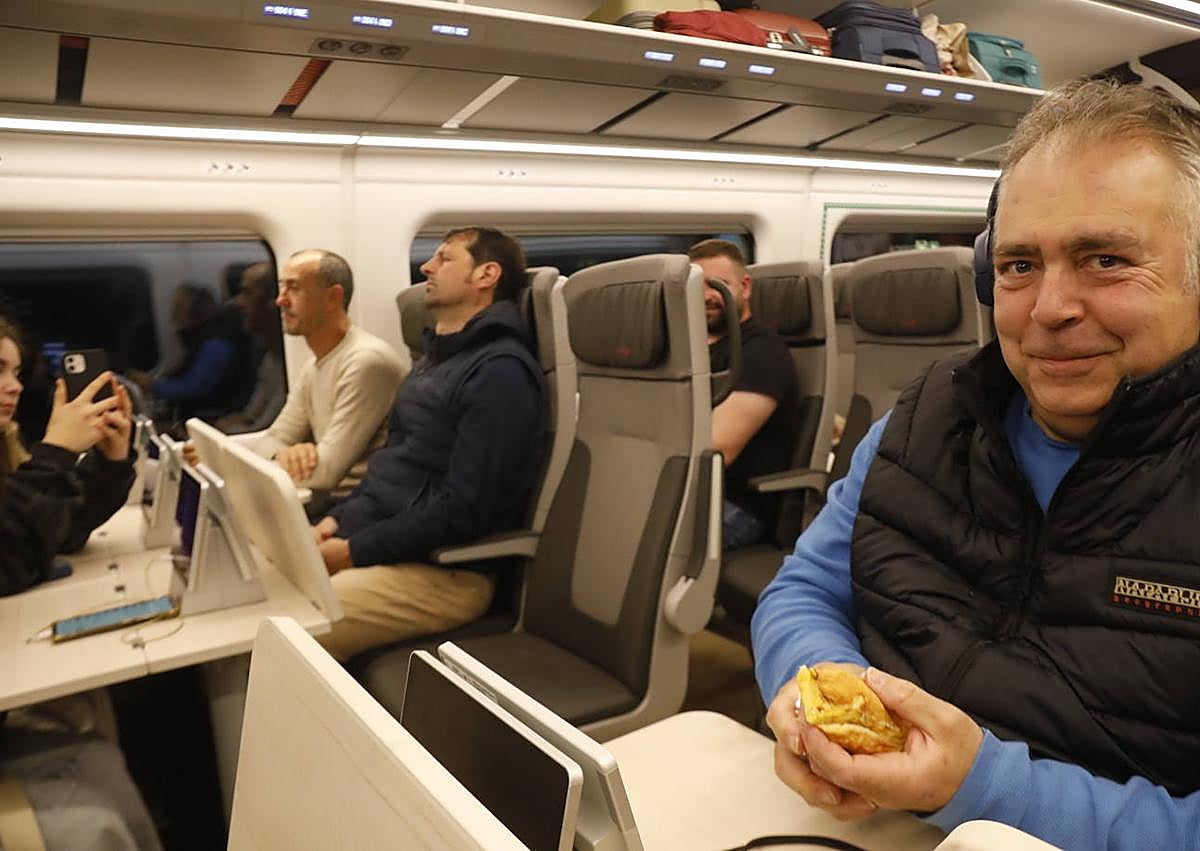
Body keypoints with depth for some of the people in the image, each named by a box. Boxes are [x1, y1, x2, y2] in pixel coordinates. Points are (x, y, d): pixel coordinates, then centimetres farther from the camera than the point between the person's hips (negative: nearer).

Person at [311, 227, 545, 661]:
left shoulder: (500, 371, -15)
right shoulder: (436, 358, 19)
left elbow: (464, 511, -21)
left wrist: (355, 551, -15)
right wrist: (339, 520, 4)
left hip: (444, 570, -9)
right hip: (376, 536, 10)